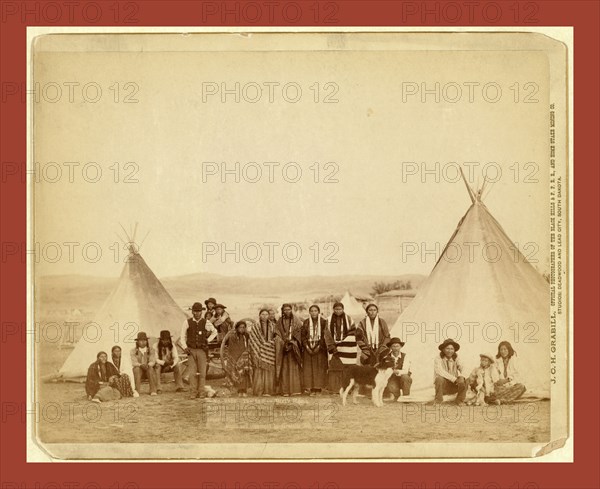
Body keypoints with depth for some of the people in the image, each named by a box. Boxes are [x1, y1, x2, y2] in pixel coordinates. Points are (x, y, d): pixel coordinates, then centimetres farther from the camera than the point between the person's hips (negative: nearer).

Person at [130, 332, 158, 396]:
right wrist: (141, 365, -27)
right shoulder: (133, 351, 2)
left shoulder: (150, 350, 5)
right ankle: (137, 390, -37)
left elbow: (152, 361, -5)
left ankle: (153, 391, -36)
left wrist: (148, 365, -28)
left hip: (148, 368, 0)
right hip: (138, 369, 0)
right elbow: (134, 362, -6)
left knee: (150, 369, -34)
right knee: (136, 369, -34)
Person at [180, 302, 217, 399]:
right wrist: (185, 347, -3)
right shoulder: (187, 322, -1)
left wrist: (208, 340, 8)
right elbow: (182, 337, 8)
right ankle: (193, 393, 0)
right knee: (192, 373, -5)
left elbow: (214, 332, 18)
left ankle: (201, 392, 5)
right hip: (191, 351, 0)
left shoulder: (206, 322, 0)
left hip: (202, 351, 0)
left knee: (202, 372, -2)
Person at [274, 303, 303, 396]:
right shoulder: (279, 322, 10)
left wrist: (292, 341, -12)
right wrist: (285, 343, -10)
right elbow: (277, 334, 5)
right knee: (284, 368, -4)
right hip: (282, 347, 1)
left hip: (294, 346, -1)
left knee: (294, 368, -6)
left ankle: (295, 389, -8)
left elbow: (299, 333, 0)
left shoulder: (296, 321, 7)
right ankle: (285, 390, -6)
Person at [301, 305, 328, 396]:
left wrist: (319, 346, -11)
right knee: (309, 368, -3)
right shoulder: (306, 322, 6)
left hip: (320, 348, -1)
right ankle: (311, 388, -1)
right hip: (308, 348, 1)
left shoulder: (323, 322, 1)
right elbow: (303, 335, 5)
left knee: (319, 367, -3)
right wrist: (307, 346, -7)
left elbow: (325, 336, -2)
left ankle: (318, 387, 1)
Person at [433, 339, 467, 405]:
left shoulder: (456, 359, 3)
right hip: (442, 386, -3)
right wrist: (454, 379, -30)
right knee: (440, 378, -33)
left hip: (453, 386, 3)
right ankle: (438, 400, -15)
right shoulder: (438, 359, -10)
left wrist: (461, 376, -28)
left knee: (464, 382, -24)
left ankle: (460, 401, 0)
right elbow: (440, 372, -24)